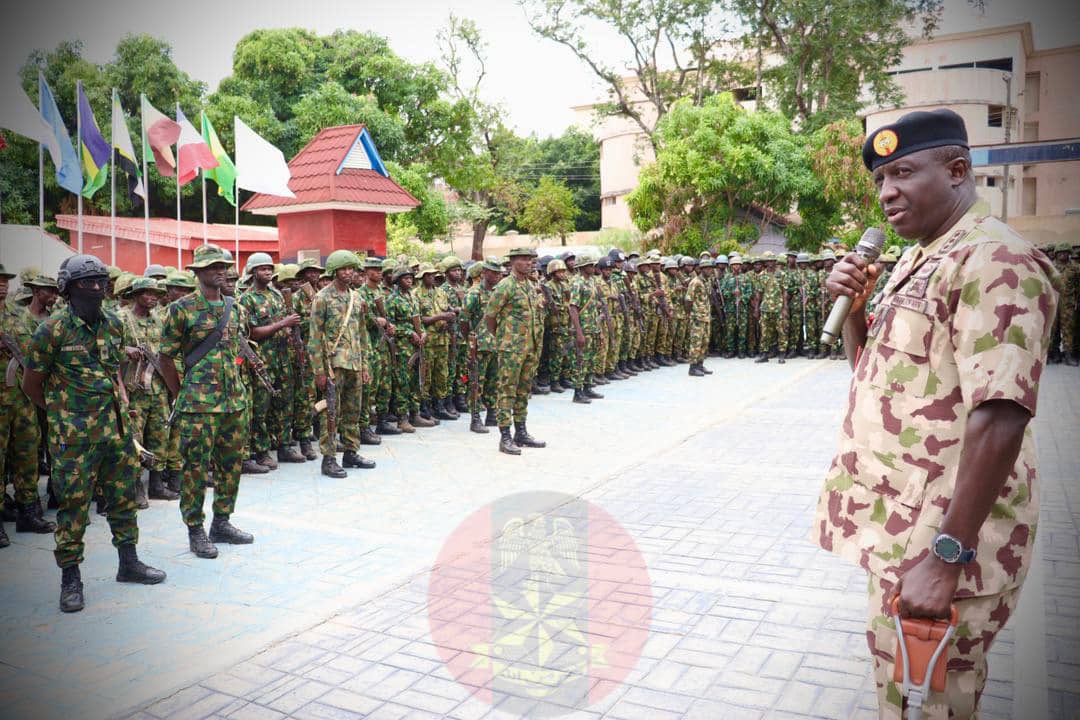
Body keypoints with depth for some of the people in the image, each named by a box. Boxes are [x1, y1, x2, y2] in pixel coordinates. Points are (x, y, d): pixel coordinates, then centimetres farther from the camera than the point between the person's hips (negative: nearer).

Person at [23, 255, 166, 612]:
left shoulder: (113, 324, 6)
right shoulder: (53, 330, -10)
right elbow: (31, 384, -1)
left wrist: (121, 398, 8)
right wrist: (63, 411, 6)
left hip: (116, 430, 6)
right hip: (74, 437, -5)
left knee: (123, 496, 13)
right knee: (73, 504, 1)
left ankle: (129, 562, 28)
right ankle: (70, 579, 14)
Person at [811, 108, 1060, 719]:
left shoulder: (993, 261, -17)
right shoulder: (919, 260, 15)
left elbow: (1001, 416, -25)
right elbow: (870, 368, 21)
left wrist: (946, 555, -27)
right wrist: (853, 305, 3)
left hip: (943, 532, -9)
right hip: (903, 522, 9)